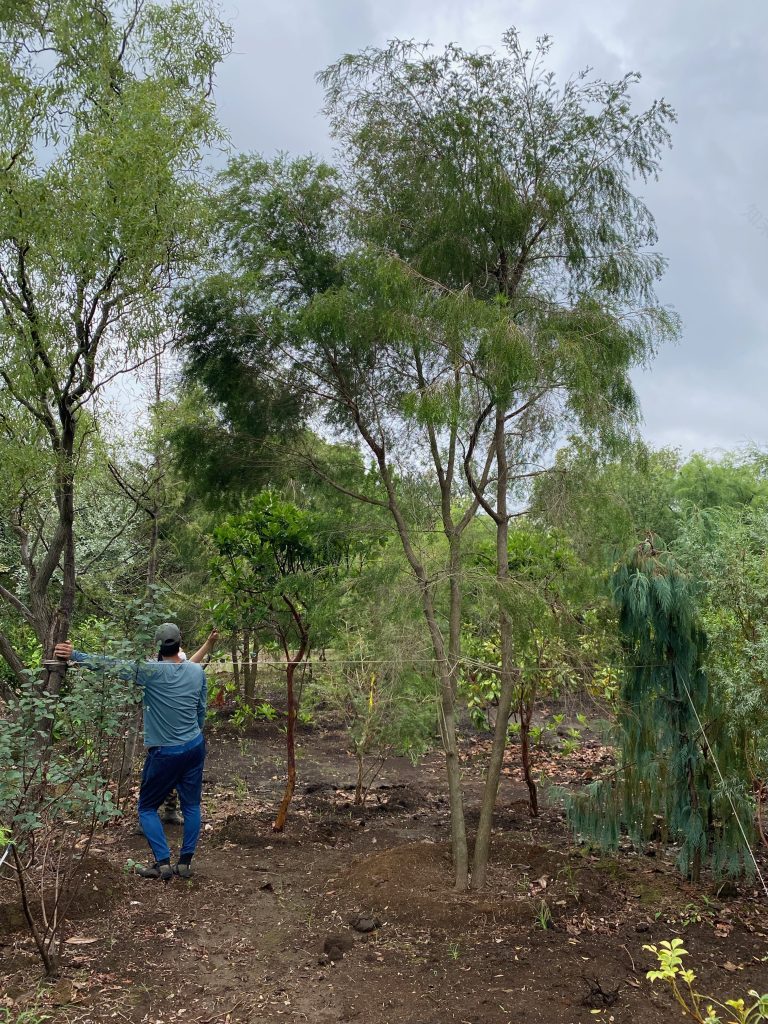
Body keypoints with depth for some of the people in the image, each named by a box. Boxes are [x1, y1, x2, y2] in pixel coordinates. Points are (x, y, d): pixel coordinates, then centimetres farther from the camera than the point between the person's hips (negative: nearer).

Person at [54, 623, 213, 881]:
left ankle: (163, 862, 5)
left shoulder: (152, 671, -17)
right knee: (191, 805, 14)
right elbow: (202, 710, 7)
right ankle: (185, 862, 15)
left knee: (147, 807, 12)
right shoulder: (197, 671, -2)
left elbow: (113, 665, -18)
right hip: (195, 746, 4)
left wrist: (75, 655, -11)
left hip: (164, 752, -4)